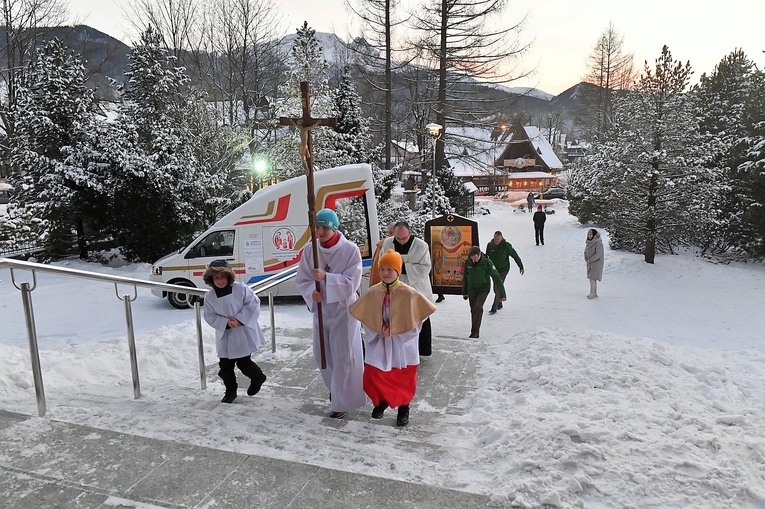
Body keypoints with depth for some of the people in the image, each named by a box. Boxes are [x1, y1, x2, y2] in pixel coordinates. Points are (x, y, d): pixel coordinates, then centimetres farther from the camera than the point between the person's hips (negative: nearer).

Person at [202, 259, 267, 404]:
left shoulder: (240, 288, -15)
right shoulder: (209, 296, -6)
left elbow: (253, 303, -11)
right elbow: (210, 316, -1)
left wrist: (239, 319, -17)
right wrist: (226, 323, -17)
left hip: (244, 334, -3)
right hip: (225, 336, 4)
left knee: (243, 362, -1)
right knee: (225, 365, 7)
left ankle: (258, 377, 30)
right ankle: (230, 390, 27)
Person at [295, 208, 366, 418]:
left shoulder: (350, 250, -15)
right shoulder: (309, 250, -5)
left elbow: (352, 283, -19)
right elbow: (301, 280, 0)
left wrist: (326, 277, -30)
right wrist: (311, 292, -21)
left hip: (343, 309, -4)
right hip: (320, 309, 5)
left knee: (342, 356, -1)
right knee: (322, 355, 17)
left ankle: (342, 401, 14)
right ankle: (336, 389, 43)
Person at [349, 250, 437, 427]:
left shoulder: (409, 293, -16)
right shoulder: (372, 293, -7)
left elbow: (416, 319, -9)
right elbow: (365, 318, 3)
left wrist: (395, 332, -14)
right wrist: (377, 332, -11)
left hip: (402, 344, -2)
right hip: (379, 343, 2)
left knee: (404, 379, 10)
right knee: (372, 376, 4)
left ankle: (403, 407, 35)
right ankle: (381, 401, 33)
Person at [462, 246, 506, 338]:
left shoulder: (486, 262, -18)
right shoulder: (468, 262, -7)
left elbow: (496, 278, -16)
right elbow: (465, 277, 8)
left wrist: (502, 294, -17)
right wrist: (464, 292, 13)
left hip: (483, 289, -4)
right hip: (471, 290, 4)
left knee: (478, 308, -19)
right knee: (473, 310, 7)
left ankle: (475, 332, -11)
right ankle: (475, 333, 18)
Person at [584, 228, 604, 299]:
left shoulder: (598, 243, -19)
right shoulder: (588, 242, 4)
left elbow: (598, 254, -23)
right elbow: (586, 252, 9)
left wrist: (589, 260, -20)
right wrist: (586, 260, -8)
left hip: (596, 263, -7)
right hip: (590, 263, 7)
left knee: (592, 278, -9)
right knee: (592, 278, 9)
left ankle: (592, 293, 2)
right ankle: (595, 294, 16)